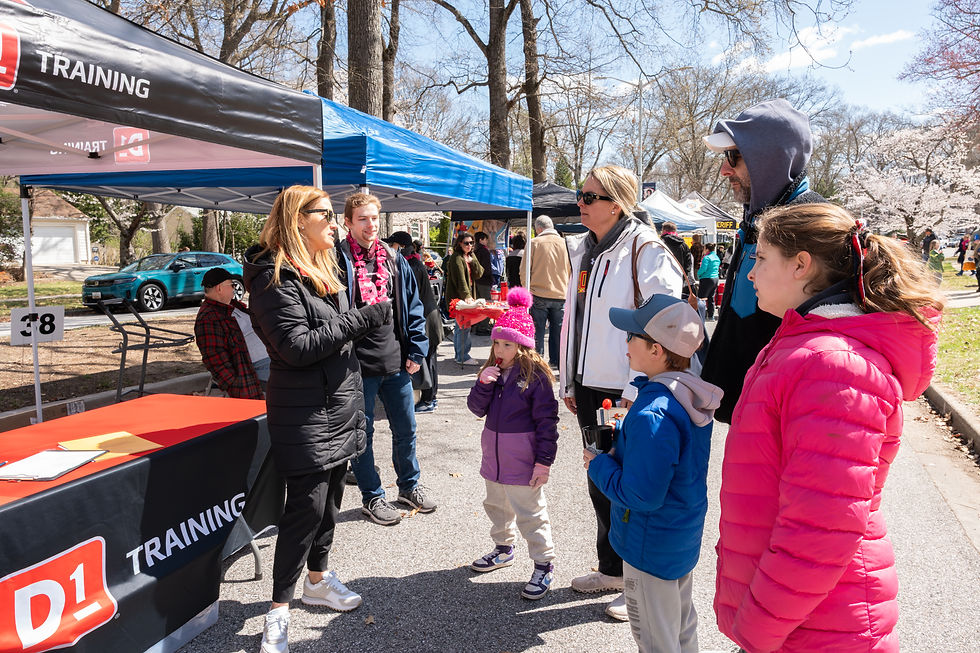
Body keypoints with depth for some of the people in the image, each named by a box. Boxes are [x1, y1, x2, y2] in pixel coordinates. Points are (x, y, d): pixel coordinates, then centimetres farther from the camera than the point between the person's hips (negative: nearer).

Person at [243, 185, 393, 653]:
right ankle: (279, 610, 10)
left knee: (329, 498, 16)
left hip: (338, 405, 8)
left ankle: (317, 579, 34)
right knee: (306, 507, -4)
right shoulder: (275, 277, -16)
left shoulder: (325, 269, 14)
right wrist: (363, 320, -22)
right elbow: (297, 347, -24)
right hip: (304, 412, -8)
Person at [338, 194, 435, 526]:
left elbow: (413, 308, 11)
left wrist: (416, 350, 5)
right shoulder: (338, 260, -9)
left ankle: (409, 485, 37)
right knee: (362, 434, 10)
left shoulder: (395, 260, 7)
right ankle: (372, 497, 27)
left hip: (396, 362, 5)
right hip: (359, 365, -5)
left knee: (406, 428, 17)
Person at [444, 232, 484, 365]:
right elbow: (460, 279, -21)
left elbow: (478, 274, 7)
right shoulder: (456, 258, -13)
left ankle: (459, 355, 23)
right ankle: (463, 357, -4)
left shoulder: (471, 256, 15)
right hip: (458, 296, -9)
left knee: (460, 325, 15)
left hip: (468, 294, 9)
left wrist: (473, 262, -9)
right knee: (464, 326, -9)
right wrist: (466, 296, -29)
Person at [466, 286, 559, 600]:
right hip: (494, 456, 7)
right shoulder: (492, 371, 3)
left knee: (530, 515, 2)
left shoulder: (536, 376, -16)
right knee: (496, 506, 23)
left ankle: (544, 565, 18)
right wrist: (482, 384, -17)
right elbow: (476, 409, 1)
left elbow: (547, 421, -15)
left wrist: (544, 461, -16)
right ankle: (504, 549, 45)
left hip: (523, 462, -7)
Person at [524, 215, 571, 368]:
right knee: (557, 329, 11)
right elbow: (570, 271, 13)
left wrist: (526, 289, 15)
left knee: (537, 331, 4)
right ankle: (556, 362, 17)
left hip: (539, 294, -2)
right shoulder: (564, 243, 4)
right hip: (561, 294, 3)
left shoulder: (534, 243, -4)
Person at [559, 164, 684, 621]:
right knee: (599, 480, 17)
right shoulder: (582, 251, 12)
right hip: (590, 388, 8)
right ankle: (612, 569, 36)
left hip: (627, 394, -8)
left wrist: (637, 389, -19)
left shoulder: (644, 250, -13)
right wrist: (569, 381, 17)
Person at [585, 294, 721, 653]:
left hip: (652, 548, -9)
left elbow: (641, 495, -30)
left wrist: (599, 465, -16)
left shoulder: (654, 415, -32)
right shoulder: (691, 396, -3)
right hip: (685, 538, 9)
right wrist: (621, 437, 1)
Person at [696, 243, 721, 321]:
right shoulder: (717, 258, 12)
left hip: (706, 279, -9)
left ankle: (703, 315, -6)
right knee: (711, 298, 15)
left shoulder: (706, 258, -15)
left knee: (702, 298, -4)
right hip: (715, 279, 9)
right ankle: (711, 315, 19)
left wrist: (698, 275, -4)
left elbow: (703, 269, -21)